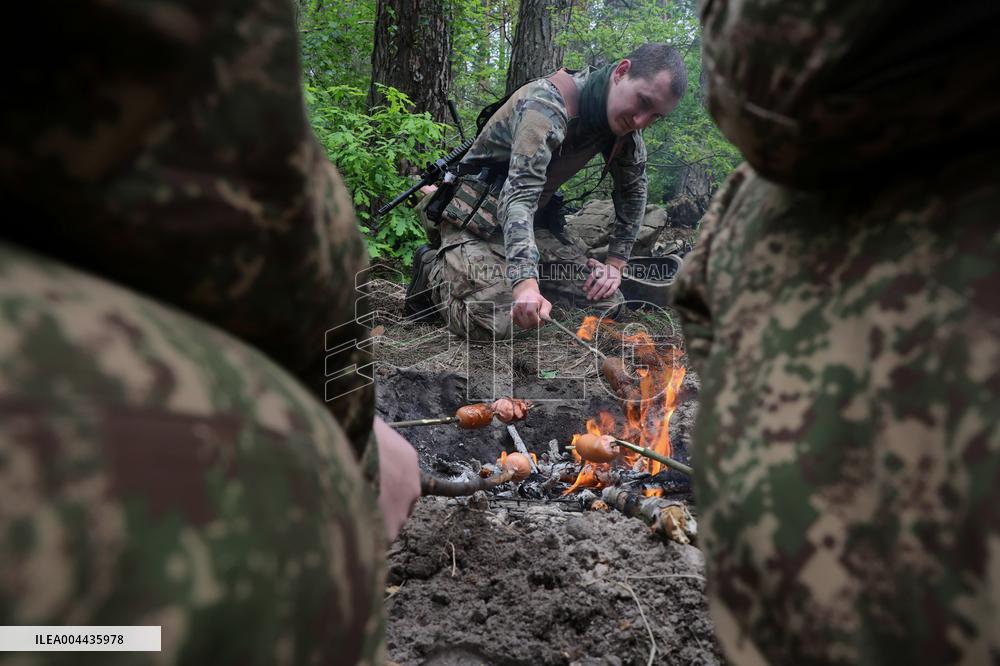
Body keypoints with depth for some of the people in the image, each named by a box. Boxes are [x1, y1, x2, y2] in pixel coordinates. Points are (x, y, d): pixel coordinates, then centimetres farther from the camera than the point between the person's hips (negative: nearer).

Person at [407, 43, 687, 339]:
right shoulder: (548, 103, -26)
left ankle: (507, 273, 12)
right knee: (489, 324, -29)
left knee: (606, 302, -8)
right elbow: (520, 193, -36)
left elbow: (633, 188, 10)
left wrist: (616, 263, 1)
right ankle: (434, 269, 3)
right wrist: (525, 282, -49)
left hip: (534, 223, 7)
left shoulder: (625, 118, -2)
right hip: (476, 221, -7)